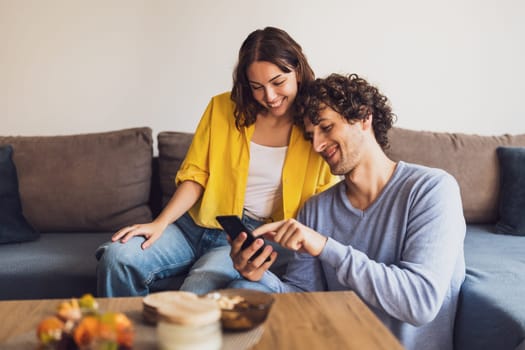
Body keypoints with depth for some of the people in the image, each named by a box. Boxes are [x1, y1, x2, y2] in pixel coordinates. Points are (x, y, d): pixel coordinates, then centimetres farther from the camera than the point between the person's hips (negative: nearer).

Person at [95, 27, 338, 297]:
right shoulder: (223, 108, 3)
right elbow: (195, 176, 4)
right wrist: (160, 223, -10)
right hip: (197, 224, 3)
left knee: (197, 291, -33)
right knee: (117, 256, -20)